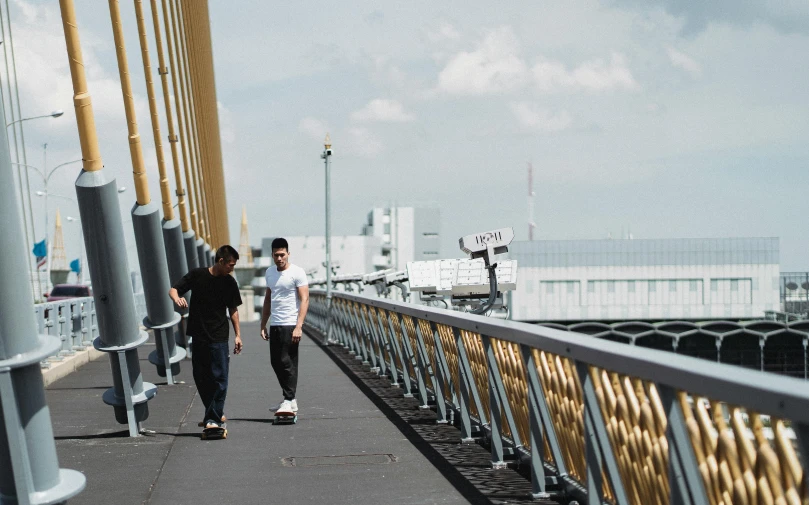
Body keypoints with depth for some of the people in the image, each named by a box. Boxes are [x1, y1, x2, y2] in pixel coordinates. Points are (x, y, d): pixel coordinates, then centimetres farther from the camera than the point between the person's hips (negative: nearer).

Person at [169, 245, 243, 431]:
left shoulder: (229, 282, 4)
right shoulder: (197, 275, -2)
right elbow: (173, 289, 2)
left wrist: (238, 335, 9)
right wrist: (177, 298, -22)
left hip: (219, 338, 0)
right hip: (198, 336, 0)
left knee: (220, 378, -10)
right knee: (201, 378, 7)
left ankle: (213, 418, -9)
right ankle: (215, 413, 24)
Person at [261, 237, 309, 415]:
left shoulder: (297, 272, -8)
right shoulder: (269, 272, 14)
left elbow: (304, 300, -13)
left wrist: (298, 326, -21)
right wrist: (263, 325, 18)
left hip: (290, 325, -7)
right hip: (274, 325, 7)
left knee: (287, 363, -9)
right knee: (276, 362, 10)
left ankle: (289, 402, -6)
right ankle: (290, 399, 19)